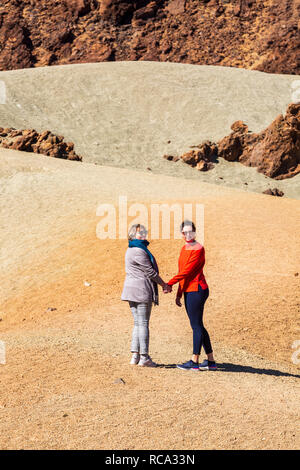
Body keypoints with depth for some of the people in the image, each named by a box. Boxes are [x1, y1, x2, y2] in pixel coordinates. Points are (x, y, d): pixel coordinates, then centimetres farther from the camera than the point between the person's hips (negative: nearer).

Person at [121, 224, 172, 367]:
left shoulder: (131, 250, 17)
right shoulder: (139, 252, -16)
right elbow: (150, 272, -13)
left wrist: (162, 284, 16)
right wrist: (164, 285, 0)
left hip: (132, 291, 10)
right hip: (141, 291, -10)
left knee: (137, 323, 12)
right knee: (143, 323, -4)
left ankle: (135, 356, 14)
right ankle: (144, 357, 2)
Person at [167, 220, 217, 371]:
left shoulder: (198, 249, -12)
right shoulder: (184, 249, 16)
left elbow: (187, 271, -18)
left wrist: (169, 283, -17)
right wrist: (179, 294, 20)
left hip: (197, 290, -10)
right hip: (188, 291, 10)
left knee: (196, 325, -3)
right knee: (198, 326, 12)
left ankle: (194, 361, 3)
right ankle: (210, 361, 19)